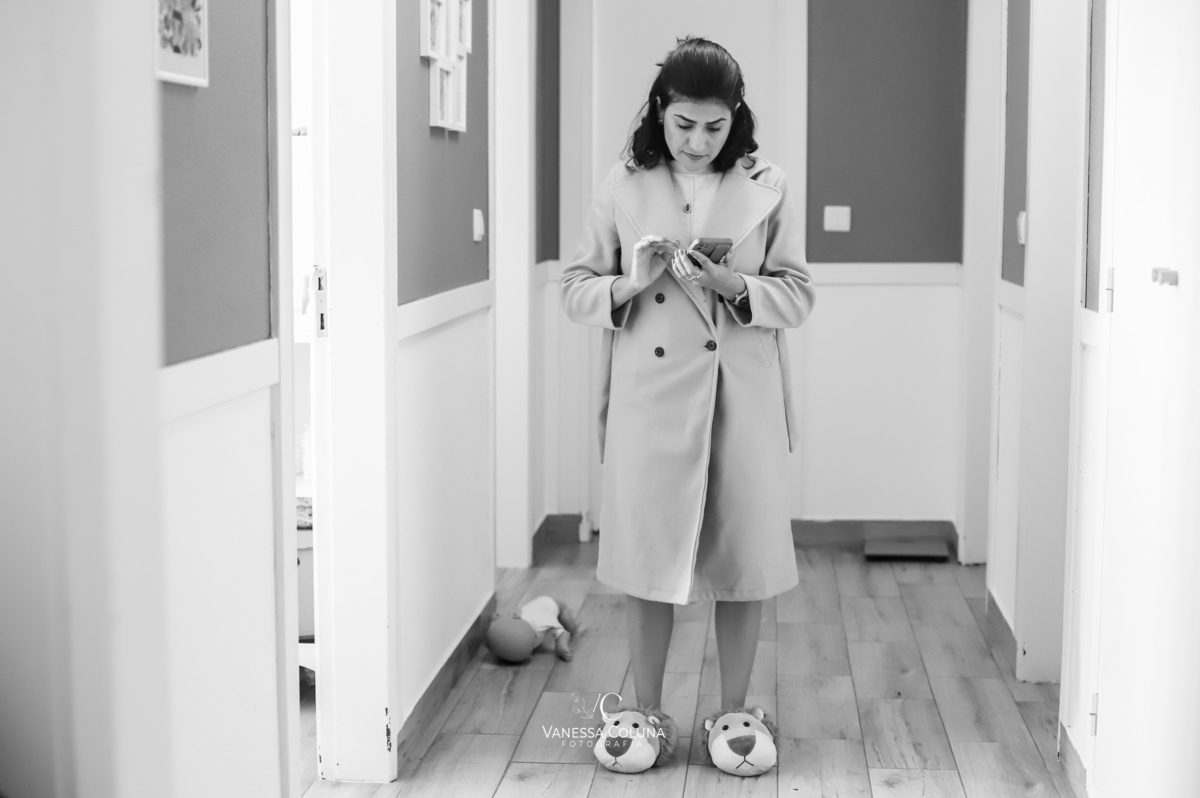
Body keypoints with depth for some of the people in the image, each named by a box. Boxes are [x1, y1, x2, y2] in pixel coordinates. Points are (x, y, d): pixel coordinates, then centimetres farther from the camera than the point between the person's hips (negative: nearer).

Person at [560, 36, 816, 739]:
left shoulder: (766, 187, 2)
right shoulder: (625, 186, 2)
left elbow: (799, 296, 2)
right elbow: (575, 291, 4)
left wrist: (735, 286, -16)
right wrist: (631, 283, -16)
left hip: (741, 400, 0)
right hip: (649, 401, 0)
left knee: (742, 556, 6)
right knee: (647, 556, 5)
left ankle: (735, 715, 21)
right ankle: (646, 715, 20)